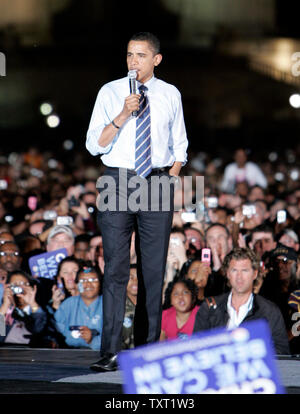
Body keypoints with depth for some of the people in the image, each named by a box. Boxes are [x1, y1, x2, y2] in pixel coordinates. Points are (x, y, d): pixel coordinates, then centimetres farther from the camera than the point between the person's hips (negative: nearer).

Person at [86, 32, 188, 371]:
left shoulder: (170, 95, 8)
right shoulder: (110, 93, 3)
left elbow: (180, 146, 16)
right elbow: (94, 145, -3)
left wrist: (169, 180, 4)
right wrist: (122, 116, -15)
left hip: (158, 181, 2)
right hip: (117, 181, -2)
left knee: (154, 269, 4)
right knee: (116, 267, -8)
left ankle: (147, 348, 12)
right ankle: (110, 352, -10)